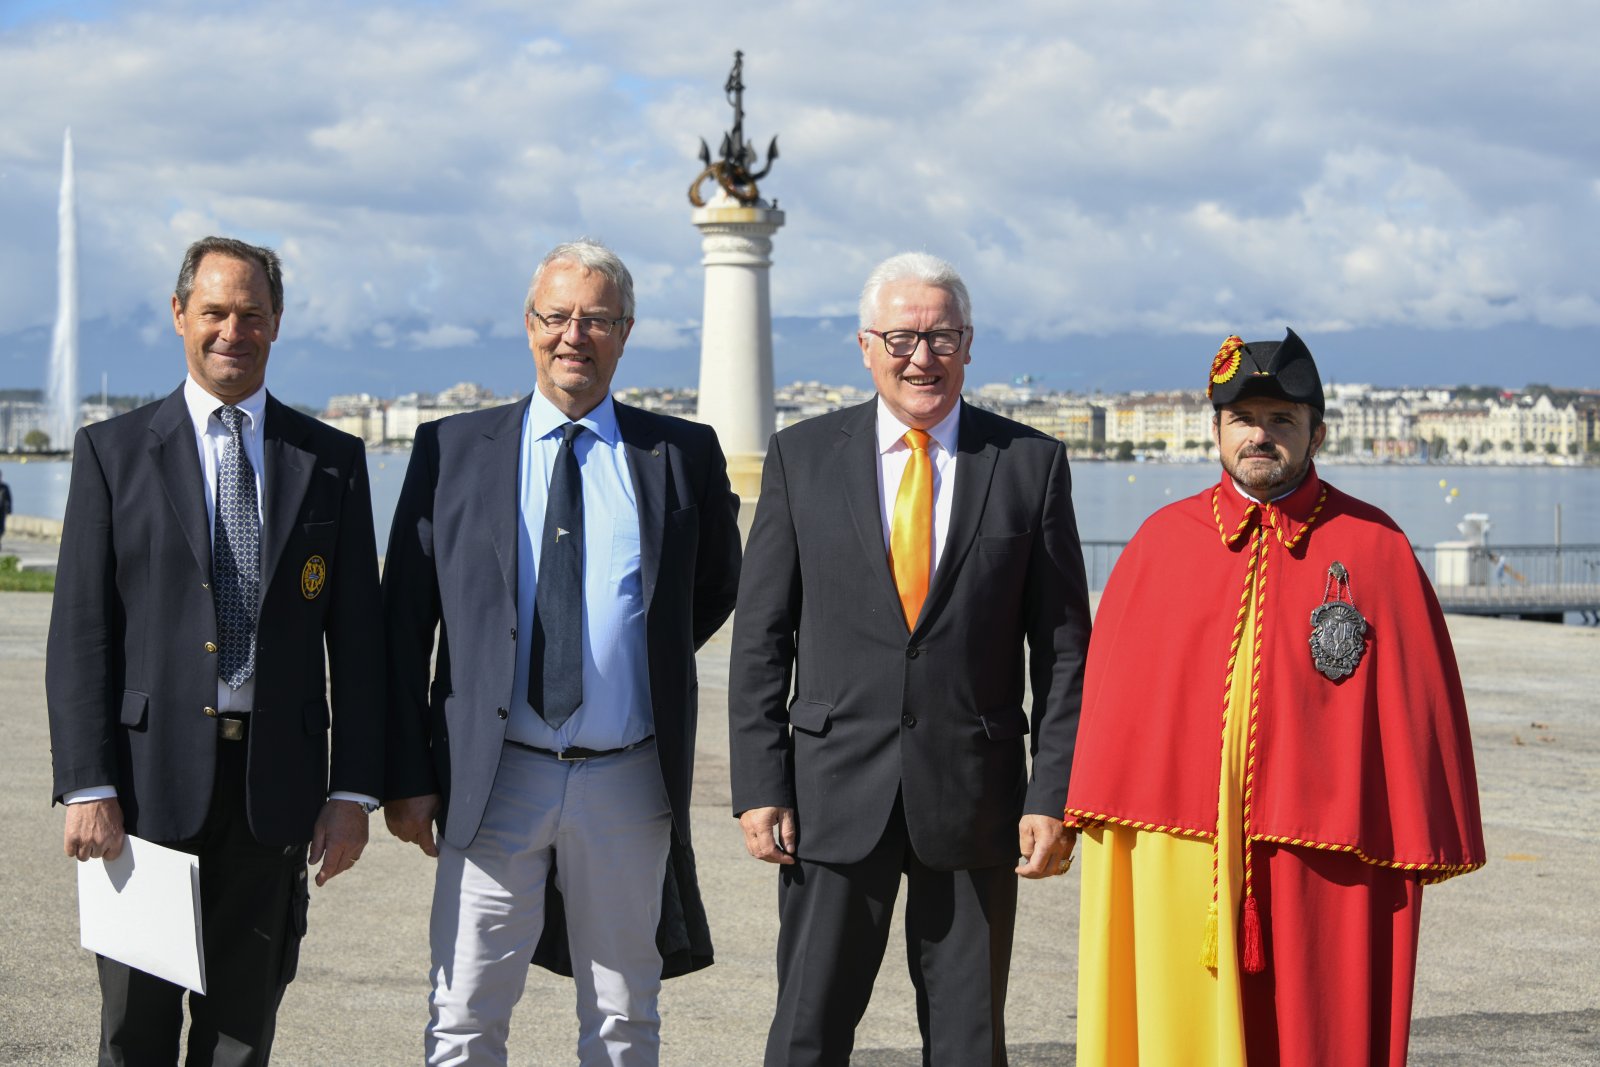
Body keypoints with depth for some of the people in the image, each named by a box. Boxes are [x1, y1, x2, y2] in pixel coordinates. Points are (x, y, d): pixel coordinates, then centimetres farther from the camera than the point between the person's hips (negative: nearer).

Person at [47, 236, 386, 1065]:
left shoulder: (332, 461, 8)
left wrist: (354, 790, 0)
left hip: (277, 782, 1)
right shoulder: (113, 451, 4)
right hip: (150, 776, -1)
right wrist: (87, 786, -9)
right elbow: (79, 632, -1)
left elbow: (358, 638, 6)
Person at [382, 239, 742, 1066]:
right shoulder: (452, 451, 3)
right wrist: (408, 776, -3)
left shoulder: (683, 455, 4)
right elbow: (404, 622, 2)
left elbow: (717, 591, 19)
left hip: (628, 786, 1)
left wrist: (646, 668, 9)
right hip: (494, 780, -1)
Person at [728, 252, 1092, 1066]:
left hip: (974, 797, 0)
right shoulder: (801, 456, 4)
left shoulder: (1030, 463, 2)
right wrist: (760, 785, -3)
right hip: (837, 791, 0)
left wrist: (1054, 794, -4)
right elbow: (761, 637, 4)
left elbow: (1063, 646, 2)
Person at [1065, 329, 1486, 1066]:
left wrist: (1421, 840, 0)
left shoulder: (1374, 547, 1)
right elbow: (1114, 693, 9)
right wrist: (1107, 826, 5)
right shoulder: (1162, 542, 6)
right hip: (1180, 857, 2)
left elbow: (1418, 695, 2)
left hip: (1320, 855, -1)